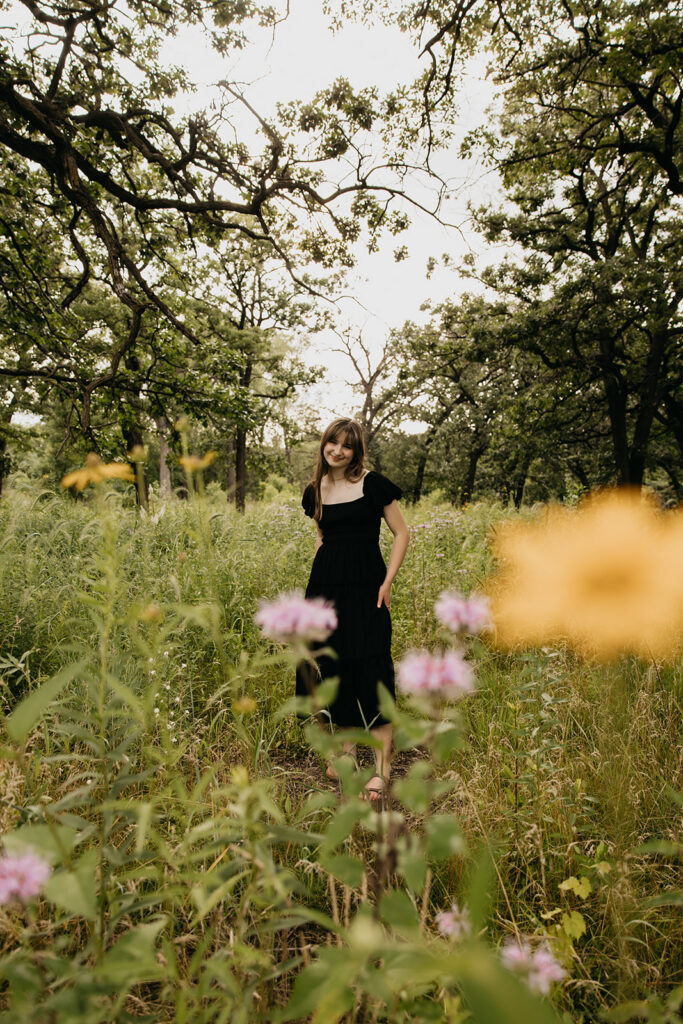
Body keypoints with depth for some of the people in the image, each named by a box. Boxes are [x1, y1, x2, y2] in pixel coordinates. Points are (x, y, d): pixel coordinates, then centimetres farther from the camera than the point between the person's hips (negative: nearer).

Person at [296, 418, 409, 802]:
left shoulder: (372, 484, -4)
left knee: (371, 670, -8)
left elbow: (402, 533, -2)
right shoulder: (315, 491, 10)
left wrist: (388, 582, -9)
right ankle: (346, 743, 30)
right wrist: (325, 565, 12)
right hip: (325, 586, 5)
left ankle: (383, 767, -1)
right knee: (334, 667, 10)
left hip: (365, 587, -5)